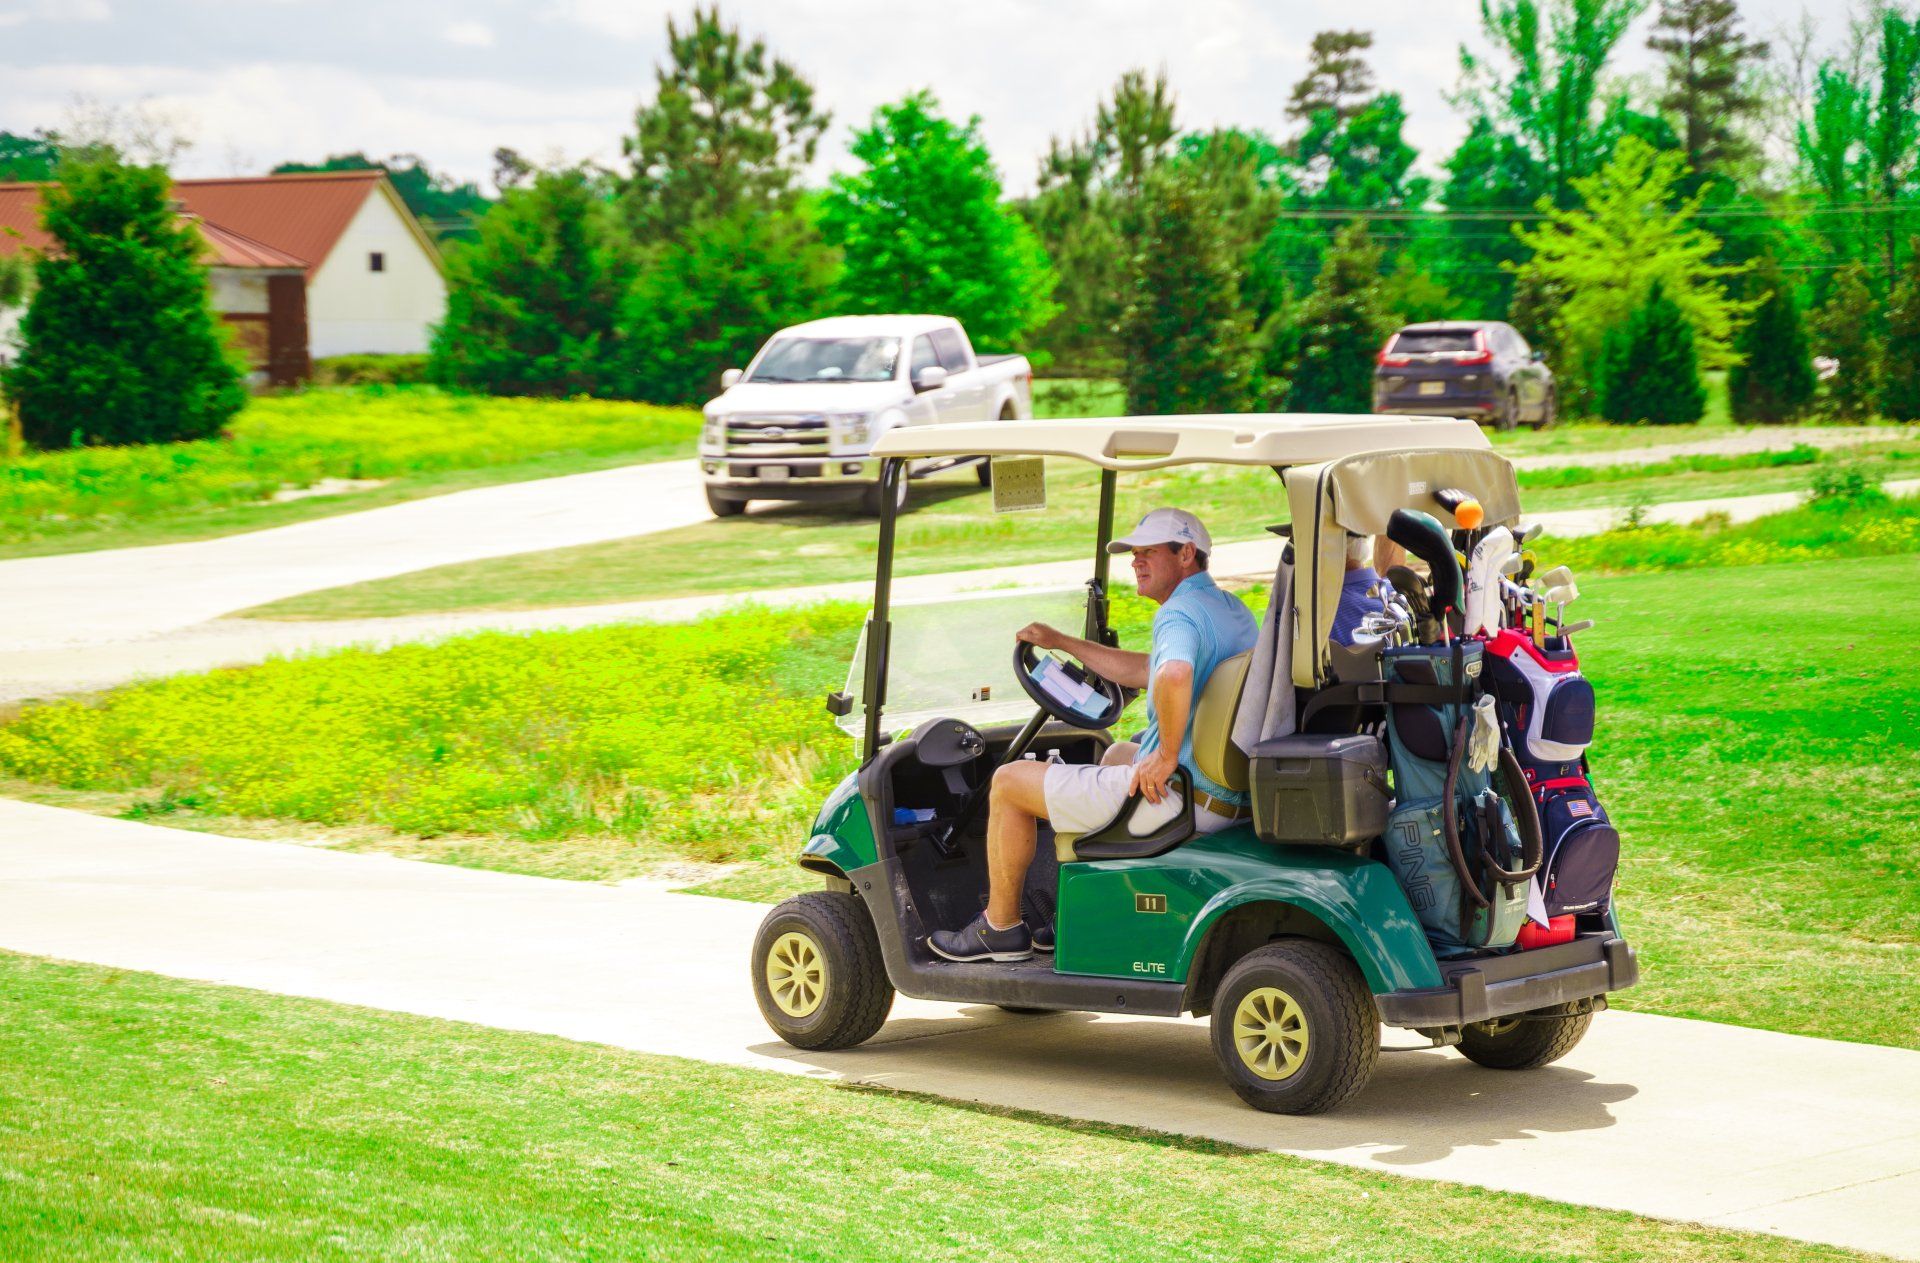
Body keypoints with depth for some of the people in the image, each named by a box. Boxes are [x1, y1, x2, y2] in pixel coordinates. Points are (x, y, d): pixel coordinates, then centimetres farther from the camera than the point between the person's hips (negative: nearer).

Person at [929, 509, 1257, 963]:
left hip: (1172, 796, -10)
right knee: (1117, 753, 40)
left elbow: (1173, 676, -42)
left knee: (1009, 781, 3)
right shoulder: (1230, 609, 15)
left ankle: (1002, 927, 16)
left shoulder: (1181, 614, -18)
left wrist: (1166, 758, -29)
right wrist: (1063, 643, 28)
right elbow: (1143, 671, 27)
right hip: (1231, 792, 10)